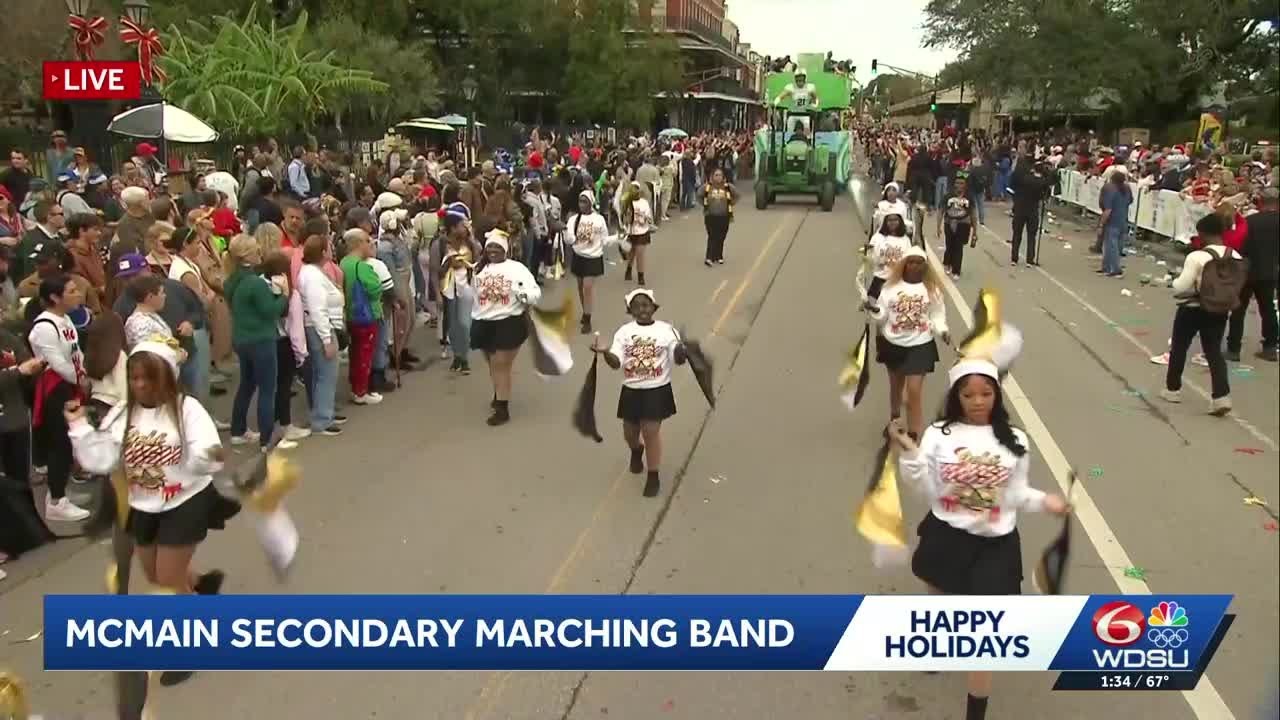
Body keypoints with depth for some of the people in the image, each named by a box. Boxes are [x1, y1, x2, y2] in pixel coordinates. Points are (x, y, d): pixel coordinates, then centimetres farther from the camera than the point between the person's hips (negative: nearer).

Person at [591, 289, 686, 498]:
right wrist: (605, 352, -29)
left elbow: (679, 359, -10)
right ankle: (637, 451, 52)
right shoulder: (624, 332, 0)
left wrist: (682, 350, -34)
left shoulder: (666, 330, -5)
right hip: (631, 391, 3)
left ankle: (653, 477, 11)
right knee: (630, 432, 14)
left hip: (657, 390, -3)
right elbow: (616, 363, -8)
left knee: (651, 432, -7)